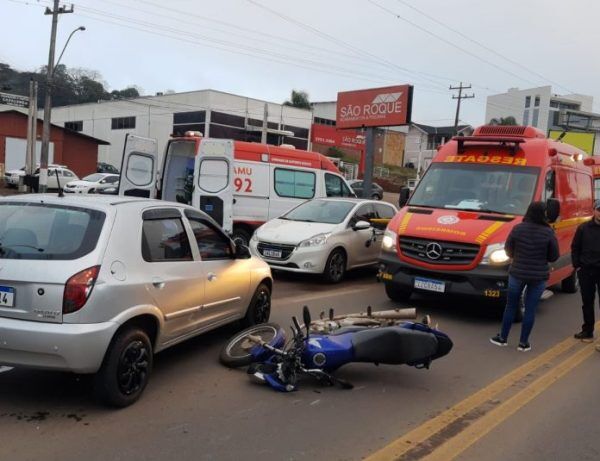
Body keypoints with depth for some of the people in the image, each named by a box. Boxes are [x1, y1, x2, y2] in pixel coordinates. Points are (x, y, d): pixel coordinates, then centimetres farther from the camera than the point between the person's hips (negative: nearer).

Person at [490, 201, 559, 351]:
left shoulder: (517, 229, -9)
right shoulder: (548, 233, -12)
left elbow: (508, 249, 2)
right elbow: (554, 256, -4)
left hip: (517, 274, 1)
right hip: (539, 277, -1)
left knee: (511, 306, 15)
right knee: (530, 309, 9)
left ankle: (503, 338, 24)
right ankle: (523, 343, 15)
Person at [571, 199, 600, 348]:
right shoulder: (584, 228, 3)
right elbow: (575, 248, 9)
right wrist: (577, 266, 2)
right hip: (586, 271, 2)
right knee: (587, 303, 13)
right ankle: (587, 332, 25)